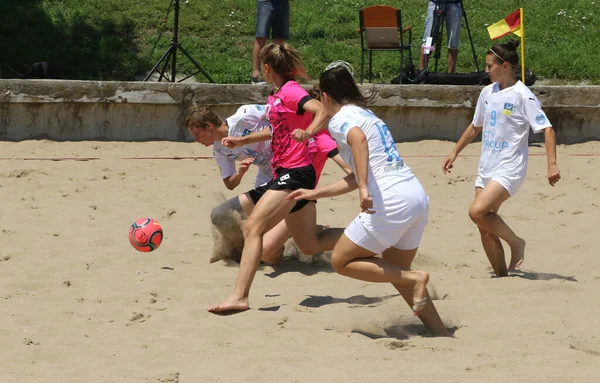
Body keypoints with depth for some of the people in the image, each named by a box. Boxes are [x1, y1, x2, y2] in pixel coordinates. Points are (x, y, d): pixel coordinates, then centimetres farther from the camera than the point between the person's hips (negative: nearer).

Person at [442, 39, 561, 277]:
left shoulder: (522, 95, -12)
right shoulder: (487, 93, 10)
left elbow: (547, 129, -16)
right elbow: (476, 126, 25)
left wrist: (552, 164, -26)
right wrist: (455, 153, 27)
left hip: (509, 169, -8)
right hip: (486, 168, 8)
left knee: (477, 212, -24)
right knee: (485, 229, 4)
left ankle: (515, 242, -2)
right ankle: (502, 277, 14)